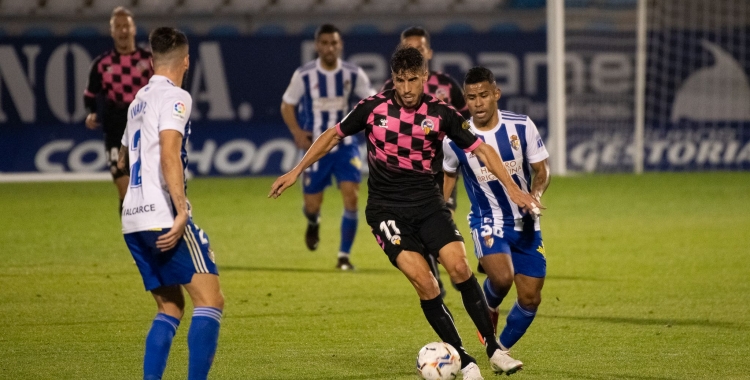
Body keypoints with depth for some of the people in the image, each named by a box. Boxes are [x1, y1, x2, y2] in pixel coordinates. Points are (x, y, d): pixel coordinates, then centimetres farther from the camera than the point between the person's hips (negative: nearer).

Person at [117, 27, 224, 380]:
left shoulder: (139, 100, 20)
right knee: (210, 300, -10)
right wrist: (182, 211, -24)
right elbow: (169, 156, -20)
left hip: (133, 220, 9)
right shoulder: (175, 97, -5)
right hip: (163, 216, -9)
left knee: (170, 308, 13)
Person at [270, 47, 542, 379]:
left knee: (458, 266, -19)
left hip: (427, 202, 1)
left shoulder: (440, 114, -3)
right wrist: (296, 171, 8)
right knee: (422, 279, -18)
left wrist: (512, 188, -8)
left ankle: (494, 348, -6)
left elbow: (481, 149, 1)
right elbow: (333, 136, 9)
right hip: (386, 209, -1)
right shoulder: (373, 107, -4)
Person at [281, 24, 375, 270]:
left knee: (351, 197, -15)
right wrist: (297, 132, -11)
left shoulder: (353, 74, -7)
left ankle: (344, 256, -3)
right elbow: (287, 105, 3)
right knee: (312, 205, 5)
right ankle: (313, 222, 45)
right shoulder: (304, 75, -9)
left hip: (345, 145, 0)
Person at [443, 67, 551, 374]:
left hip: (526, 224, 2)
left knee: (530, 298, 3)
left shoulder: (522, 127, -12)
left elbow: (542, 170, -3)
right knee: (501, 277, -30)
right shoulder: (456, 139, -11)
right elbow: (449, 174, 9)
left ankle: (501, 349, 28)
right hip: (488, 222, -2)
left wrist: (536, 195, -24)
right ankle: (488, 307, 7)